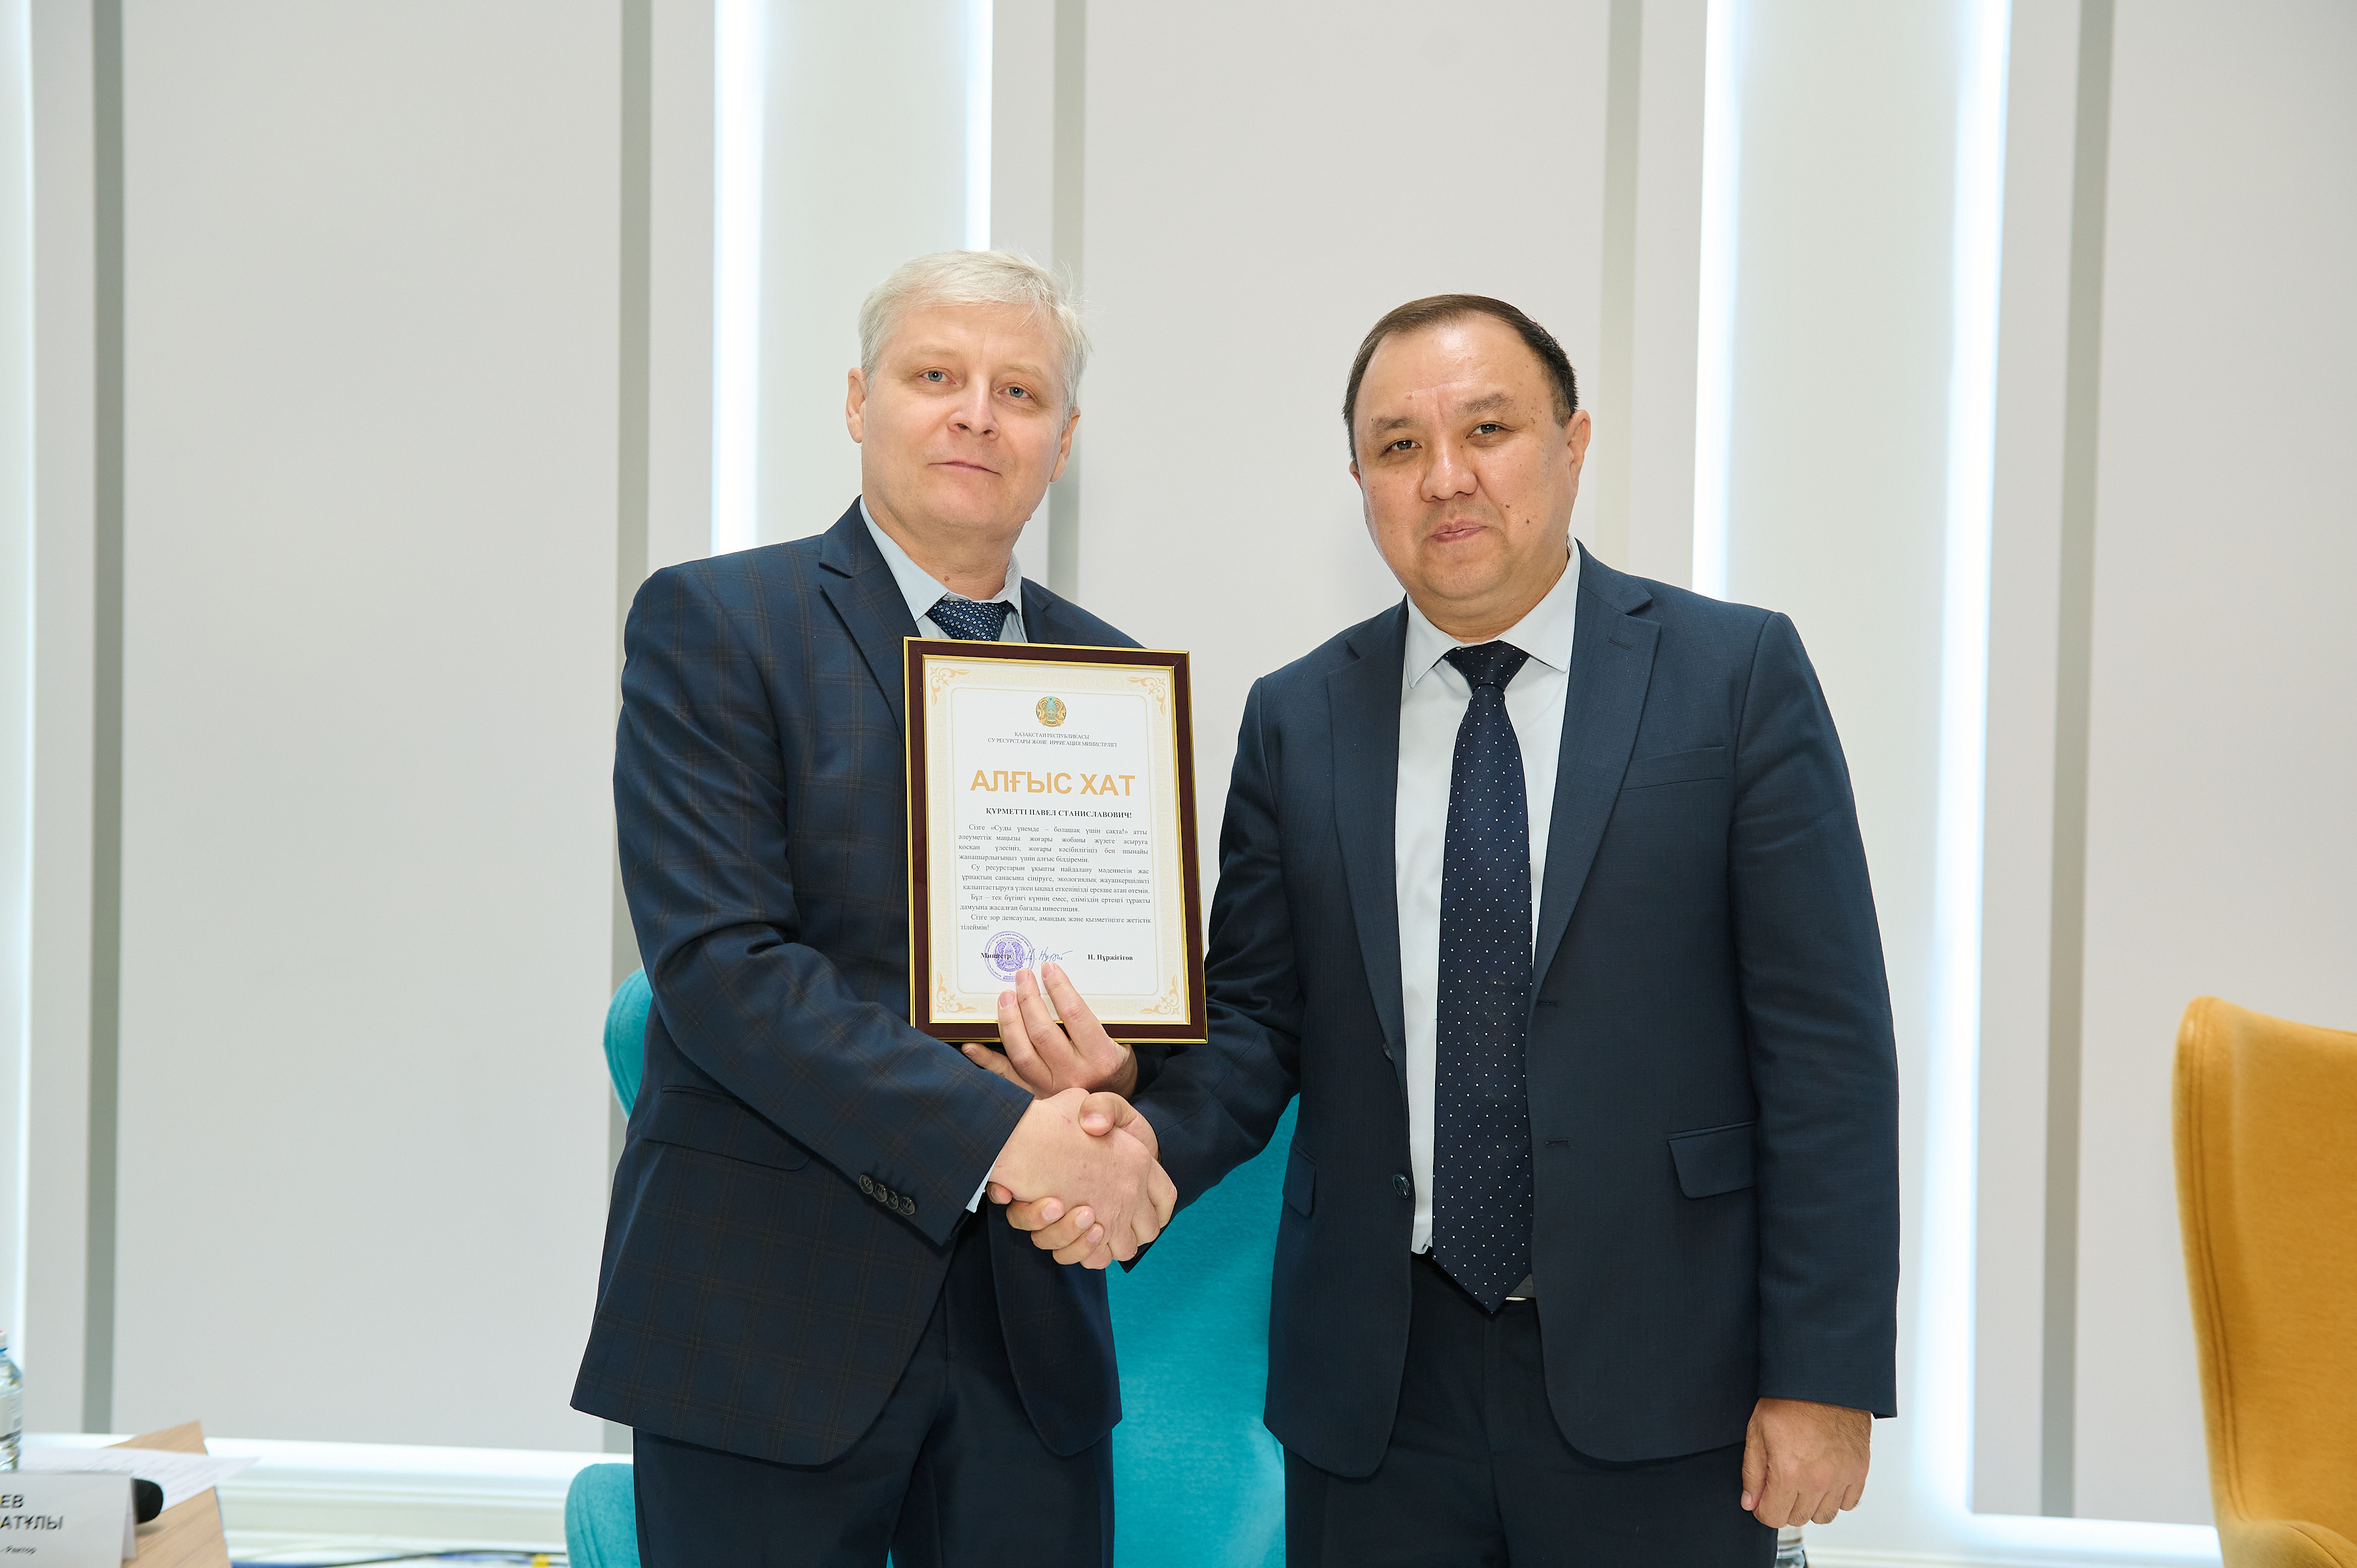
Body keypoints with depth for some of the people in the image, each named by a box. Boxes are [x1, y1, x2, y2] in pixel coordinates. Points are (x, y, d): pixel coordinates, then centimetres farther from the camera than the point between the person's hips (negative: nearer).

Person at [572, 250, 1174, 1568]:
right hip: (768, 1324, -4)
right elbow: (718, 961, -15)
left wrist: (1116, 1057, -10)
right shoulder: (711, 624, -4)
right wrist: (996, 1130, -21)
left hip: (1028, 1326, 4)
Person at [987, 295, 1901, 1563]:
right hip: (1379, 1393, 2)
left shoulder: (1737, 675, -3)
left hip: (1658, 1393, -2)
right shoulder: (1297, 721, 6)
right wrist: (1150, 1136, -16)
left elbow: (1822, 1042, -6)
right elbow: (1257, 1014, 7)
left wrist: (1822, 1377, -9)